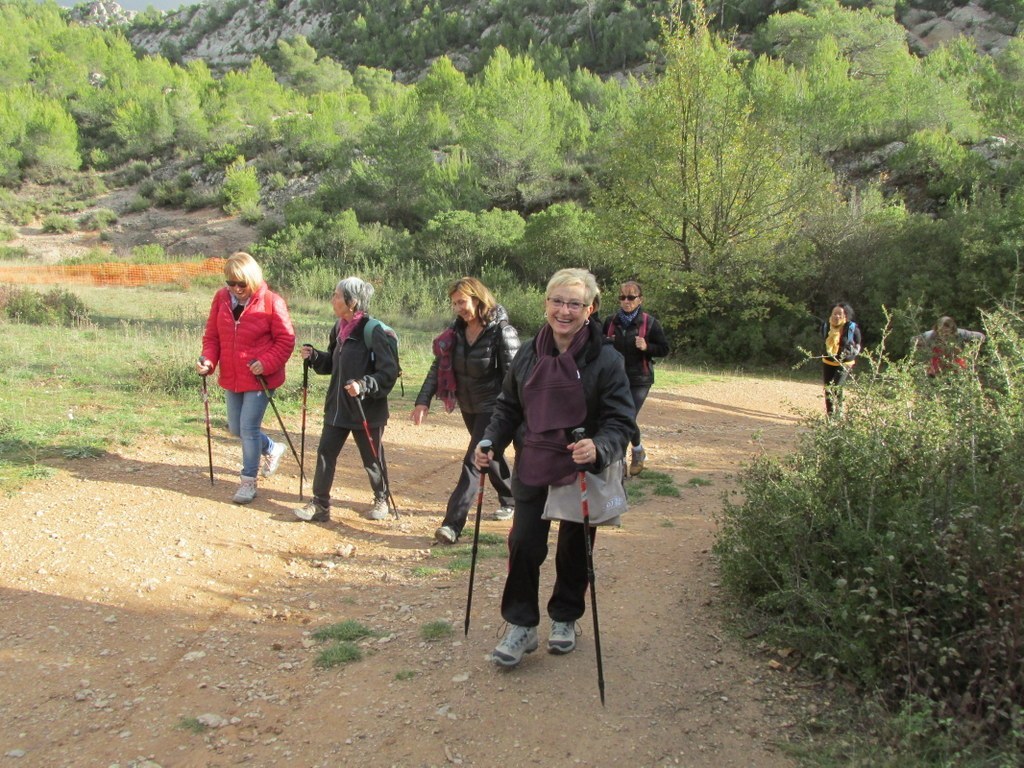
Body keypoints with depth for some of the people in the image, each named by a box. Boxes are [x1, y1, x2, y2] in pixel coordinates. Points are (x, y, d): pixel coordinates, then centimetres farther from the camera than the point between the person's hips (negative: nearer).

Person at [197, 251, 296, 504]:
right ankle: (272, 449, 42)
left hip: (259, 378, -6)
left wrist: (266, 363, -24)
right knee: (236, 428, 16)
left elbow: (286, 340, -11)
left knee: (249, 428, -5)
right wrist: (208, 359, -12)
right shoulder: (221, 298, 0)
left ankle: (248, 481, 12)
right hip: (231, 377, 6)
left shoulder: (271, 302, -14)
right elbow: (212, 335, 6)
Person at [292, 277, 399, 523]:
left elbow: (389, 372, -20)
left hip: (367, 410, -6)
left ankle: (381, 499, 33)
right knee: (325, 452, 5)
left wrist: (364, 385, -32)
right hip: (337, 406, 7)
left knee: (372, 457, 10)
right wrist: (313, 355, 0)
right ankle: (320, 504, 14)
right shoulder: (339, 328, 5)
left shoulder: (374, 332, -18)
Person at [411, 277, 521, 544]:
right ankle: (509, 500, 44)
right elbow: (438, 367, -1)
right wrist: (423, 401, -11)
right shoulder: (455, 331, -1)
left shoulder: (502, 332, -19)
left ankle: (453, 524, -12)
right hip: (468, 407, 7)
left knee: (473, 462, -11)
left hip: (492, 408, -7)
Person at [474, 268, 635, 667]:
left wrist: (599, 448, -34)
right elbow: (508, 407, 10)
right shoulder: (528, 354, -1)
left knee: (574, 551, 13)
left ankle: (565, 620, 35)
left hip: (583, 475, -2)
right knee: (523, 545, 0)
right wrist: (490, 442, -6)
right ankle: (521, 626, 16)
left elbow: (621, 421, -14)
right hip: (532, 470, 3)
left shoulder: (605, 359, -13)